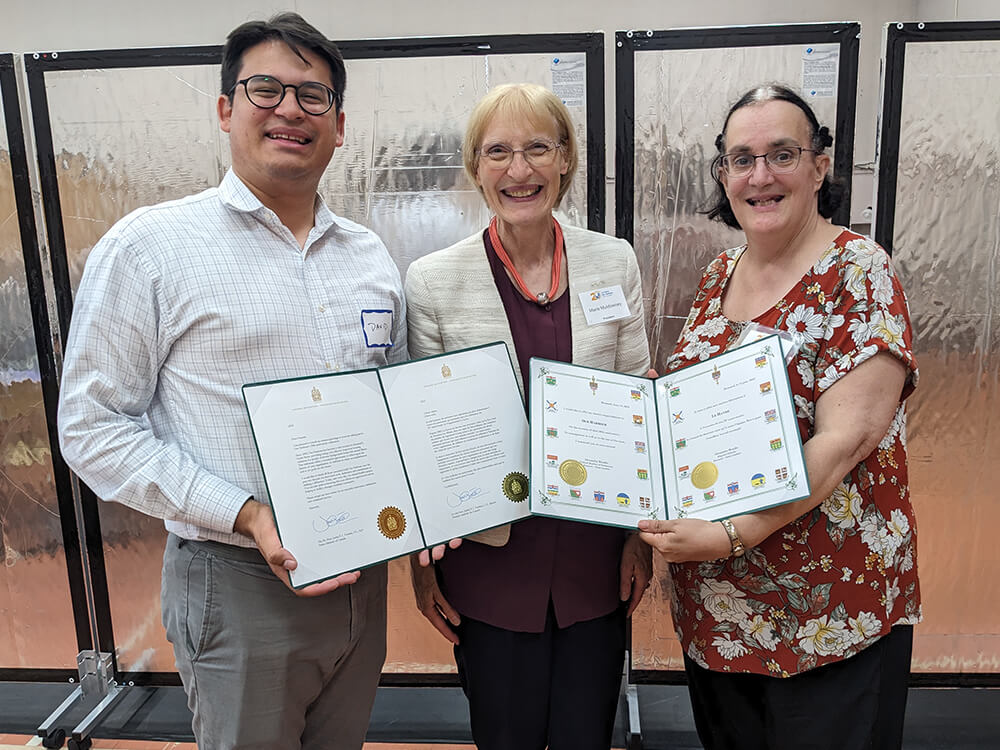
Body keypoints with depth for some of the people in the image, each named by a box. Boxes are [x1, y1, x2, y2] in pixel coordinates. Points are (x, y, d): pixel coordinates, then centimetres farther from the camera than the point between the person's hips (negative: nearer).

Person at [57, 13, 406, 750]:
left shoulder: (371, 257, 7)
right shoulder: (151, 246, -9)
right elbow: (93, 428, -10)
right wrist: (247, 515, -20)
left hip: (362, 572, 5)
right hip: (238, 585, -5)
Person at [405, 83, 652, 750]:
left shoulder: (616, 263, -2)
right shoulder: (433, 280, -8)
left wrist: (642, 533, 4)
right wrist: (422, 558, 0)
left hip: (595, 555, 2)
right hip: (488, 559, -2)